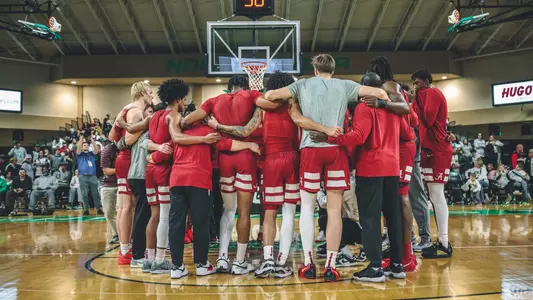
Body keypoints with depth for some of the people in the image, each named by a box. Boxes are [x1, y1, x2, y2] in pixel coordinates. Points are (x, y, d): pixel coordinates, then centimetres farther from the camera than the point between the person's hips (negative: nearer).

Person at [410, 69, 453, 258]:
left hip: (438, 150, -10)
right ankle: (442, 241, 14)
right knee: (435, 197, 10)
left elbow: (427, 119, -19)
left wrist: (416, 100, -9)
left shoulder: (432, 93, -5)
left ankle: (444, 245, -9)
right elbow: (422, 121, 18)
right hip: (431, 150, 10)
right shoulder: (428, 95, 25)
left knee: (437, 196, -11)